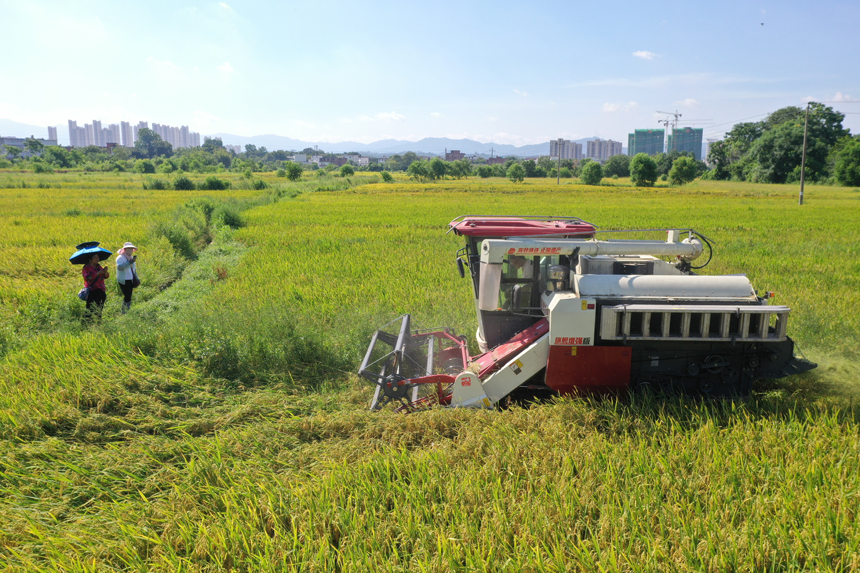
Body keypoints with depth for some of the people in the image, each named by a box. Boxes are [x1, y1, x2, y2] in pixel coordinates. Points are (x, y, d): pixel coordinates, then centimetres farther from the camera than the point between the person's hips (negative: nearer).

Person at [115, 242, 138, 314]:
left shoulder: (131, 258, 18)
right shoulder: (120, 258, -7)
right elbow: (120, 267, -26)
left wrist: (136, 279, 22)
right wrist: (130, 262, -32)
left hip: (130, 281, 8)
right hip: (124, 281, -7)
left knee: (129, 297, 5)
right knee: (127, 297, -15)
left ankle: (127, 312, 8)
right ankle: (124, 312, -11)